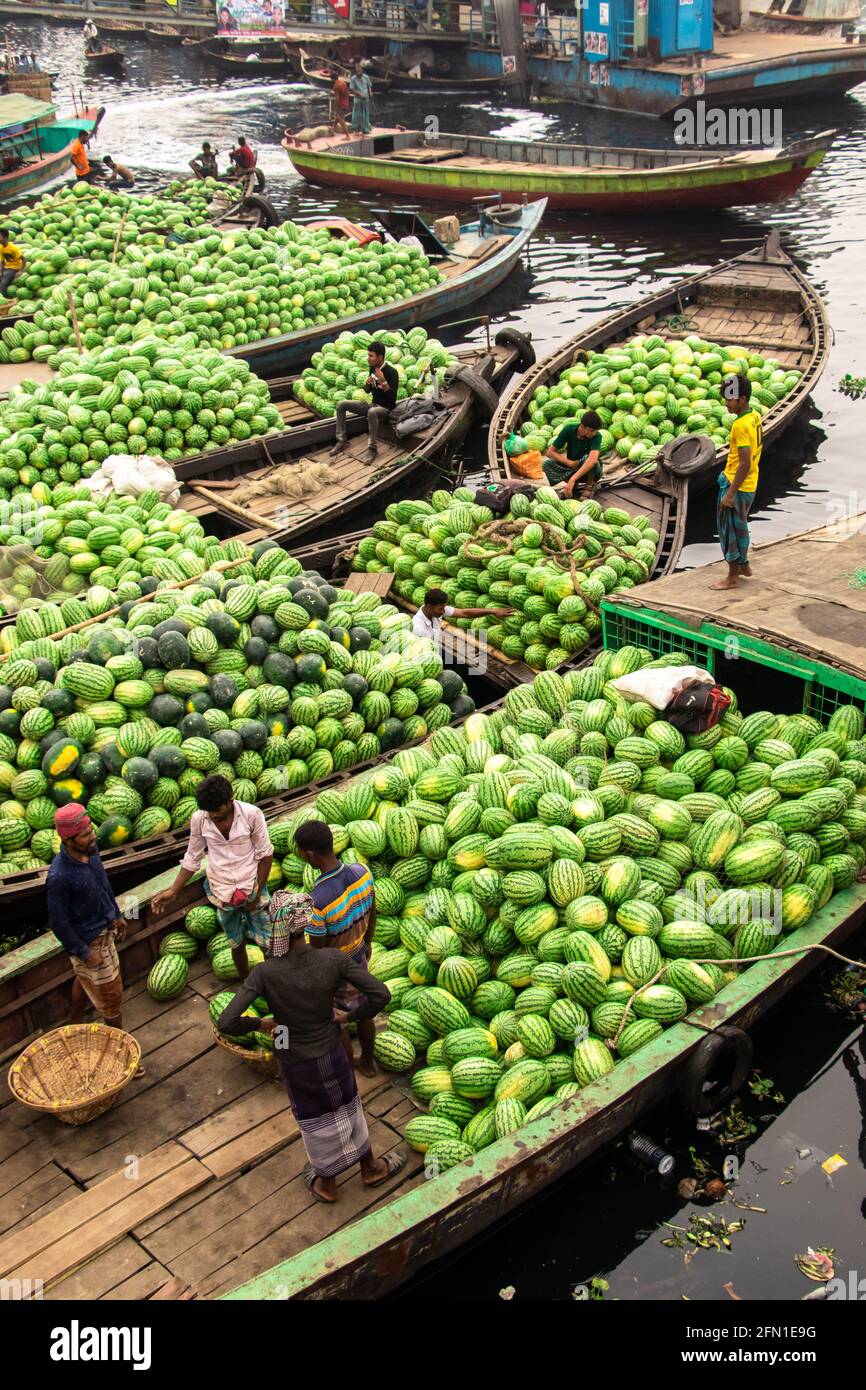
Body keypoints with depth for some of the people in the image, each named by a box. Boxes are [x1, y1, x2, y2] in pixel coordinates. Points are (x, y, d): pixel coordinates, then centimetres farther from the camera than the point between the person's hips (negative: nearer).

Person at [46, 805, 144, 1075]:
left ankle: (74, 1025, 52)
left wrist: (116, 914, 16)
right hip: (87, 941, -8)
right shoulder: (59, 876, -35)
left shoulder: (90, 849, -11)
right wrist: (84, 952, -18)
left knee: (84, 980, 29)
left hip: (103, 929, 8)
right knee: (110, 994, 6)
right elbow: (58, 922, -24)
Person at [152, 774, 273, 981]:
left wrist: (257, 893, -10)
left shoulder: (251, 814, -18)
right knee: (236, 943, 17)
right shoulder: (199, 819, -11)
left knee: (268, 942, 5)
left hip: (251, 889, -2)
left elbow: (265, 854, -9)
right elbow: (192, 858, 1)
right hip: (222, 893, 2)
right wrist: (173, 891, -8)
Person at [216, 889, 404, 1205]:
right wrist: (349, 1016, -7)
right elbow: (381, 994, -24)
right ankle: (370, 1168, 51)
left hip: (294, 1063, -1)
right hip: (331, 1054, 1)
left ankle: (326, 1183, 49)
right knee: (347, 1108, 28)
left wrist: (260, 1024, -12)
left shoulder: (265, 973, -29)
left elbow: (226, 1023, -32)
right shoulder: (333, 959, -25)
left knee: (316, 1121, 24)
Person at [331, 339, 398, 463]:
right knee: (341, 404, -4)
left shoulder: (391, 372, -18)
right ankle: (341, 440, -3)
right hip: (373, 403, 8)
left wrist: (383, 381, -33)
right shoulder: (373, 368, 3)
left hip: (386, 408, -8)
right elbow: (368, 390, 13)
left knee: (372, 412, -43)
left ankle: (373, 447, -31)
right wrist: (367, 384, -9)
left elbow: (392, 396, -23)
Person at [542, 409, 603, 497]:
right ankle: (573, 486, -1)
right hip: (571, 467, 4)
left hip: (591, 471, -4)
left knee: (588, 457, -37)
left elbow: (593, 460, -45)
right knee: (546, 464, -20)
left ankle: (589, 487, -11)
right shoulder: (569, 429, -19)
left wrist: (572, 479, -54)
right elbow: (550, 452, -14)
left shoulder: (596, 436, -27)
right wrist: (569, 463, -27)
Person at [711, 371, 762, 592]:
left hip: (737, 486, -10)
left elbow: (745, 464, -26)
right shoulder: (755, 417, 5)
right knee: (738, 526, 23)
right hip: (749, 484, 10)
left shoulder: (741, 426, -24)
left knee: (730, 529, 2)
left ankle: (732, 577, 11)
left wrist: (730, 493, -22)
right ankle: (744, 565, 37)